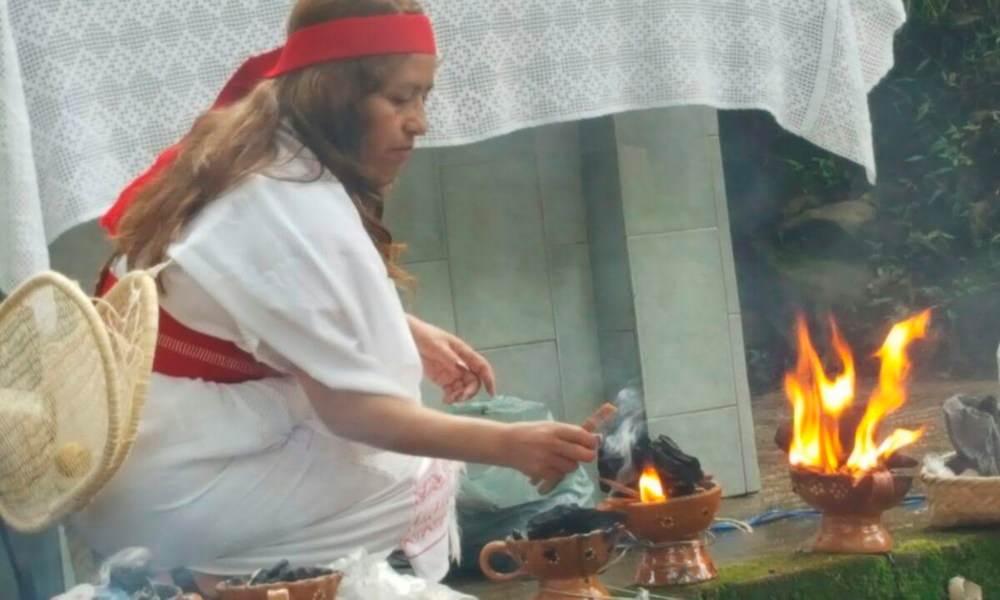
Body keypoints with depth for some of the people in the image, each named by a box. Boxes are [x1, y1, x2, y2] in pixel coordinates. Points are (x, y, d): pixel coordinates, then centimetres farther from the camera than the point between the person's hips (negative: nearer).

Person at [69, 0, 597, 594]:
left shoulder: (253, 149, 4)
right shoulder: (298, 211, -25)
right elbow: (352, 408, -23)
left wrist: (412, 332, 7)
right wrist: (509, 444, -24)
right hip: (164, 490, -9)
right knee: (428, 481, -4)